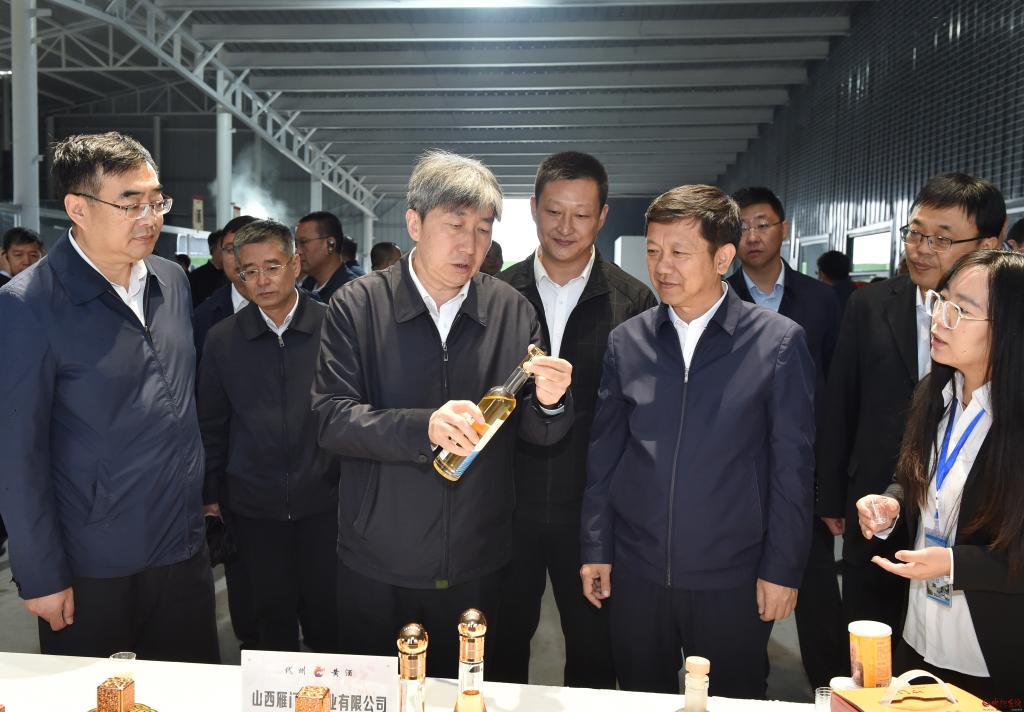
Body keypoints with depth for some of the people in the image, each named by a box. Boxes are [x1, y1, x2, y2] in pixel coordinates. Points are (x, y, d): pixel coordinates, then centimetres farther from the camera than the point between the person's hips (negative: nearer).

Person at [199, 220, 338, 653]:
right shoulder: (222, 339, 2)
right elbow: (211, 424, 8)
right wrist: (210, 495, 9)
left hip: (324, 499, -1)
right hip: (254, 504, 2)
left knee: (327, 614, 9)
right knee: (273, 616, 14)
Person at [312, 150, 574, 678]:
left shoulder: (513, 311, -2)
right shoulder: (357, 306, -8)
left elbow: (538, 432, 2)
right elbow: (331, 420, -14)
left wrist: (549, 402, -21)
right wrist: (422, 428, -29)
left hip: (477, 567, 2)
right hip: (377, 566, -1)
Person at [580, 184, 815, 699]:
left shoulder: (779, 342, -7)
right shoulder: (627, 340, 0)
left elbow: (792, 464, -5)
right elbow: (604, 452, 4)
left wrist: (782, 568, -5)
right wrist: (596, 548, 5)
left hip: (732, 578, -2)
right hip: (636, 571, 2)